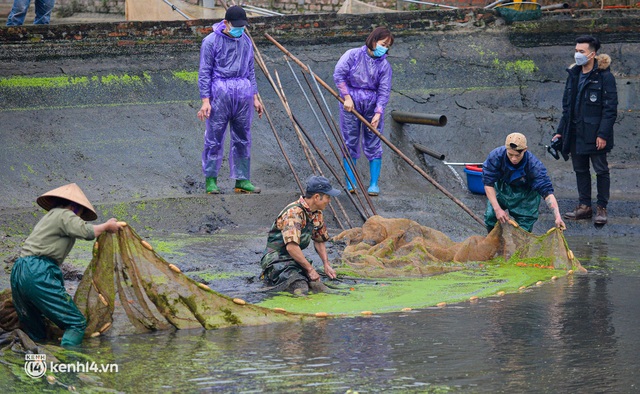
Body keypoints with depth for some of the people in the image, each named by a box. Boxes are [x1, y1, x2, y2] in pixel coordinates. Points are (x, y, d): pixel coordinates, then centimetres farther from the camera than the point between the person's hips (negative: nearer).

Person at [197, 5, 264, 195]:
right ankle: (210, 180, 4)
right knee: (214, 138, -3)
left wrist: (255, 97, 16)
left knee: (243, 139, 6)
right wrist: (205, 100, -11)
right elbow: (204, 72, -5)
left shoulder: (246, 41, 12)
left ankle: (242, 181, 12)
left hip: (243, 94, 5)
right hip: (220, 93, -5)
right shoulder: (211, 41, -4)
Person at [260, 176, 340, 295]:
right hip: (277, 258, -10)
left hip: (296, 259, 10)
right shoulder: (294, 213, -21)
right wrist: (310, 269, -21)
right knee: (301, 288, -32)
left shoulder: (317, 214, 9)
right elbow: (291, 246, -29)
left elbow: (319, 241, 24)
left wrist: (326, 264, 11)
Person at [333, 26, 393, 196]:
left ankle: (374, 184, 7)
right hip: (350, 104, -1)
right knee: (350, 143, 1)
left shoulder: (384, 65, 2)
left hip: (372, 106, 1)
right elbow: (338, 74, -5)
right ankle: (350, 183, 7)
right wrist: (347, 97, -10)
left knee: (373, 144, 1)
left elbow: (384, 91, -3)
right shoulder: (353, 55, -3)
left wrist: (378, 113, -14)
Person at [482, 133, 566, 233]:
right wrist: (497, 209, -30)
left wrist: (557, 217, -45)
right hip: (501, 190, 1)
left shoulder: (534, 165, -33)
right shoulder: (496, 156, -31)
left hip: (525, 196, -1)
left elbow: (547, 192, -33)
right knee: (491, 216, -12)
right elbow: (488, 183, -23)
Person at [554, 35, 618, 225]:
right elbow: (567, 105, 16)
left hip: (595, 135, -7)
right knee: (580, 170, 11)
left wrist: (603, 134, -18)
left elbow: (610, 108, -13)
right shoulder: (573, 74, 10)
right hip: (576, 134, 7)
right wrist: (560, 131, 12)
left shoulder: (604, 76, -11)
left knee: (601, 170, 2)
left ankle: (602, 209, 9)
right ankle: (584, 207, 19)